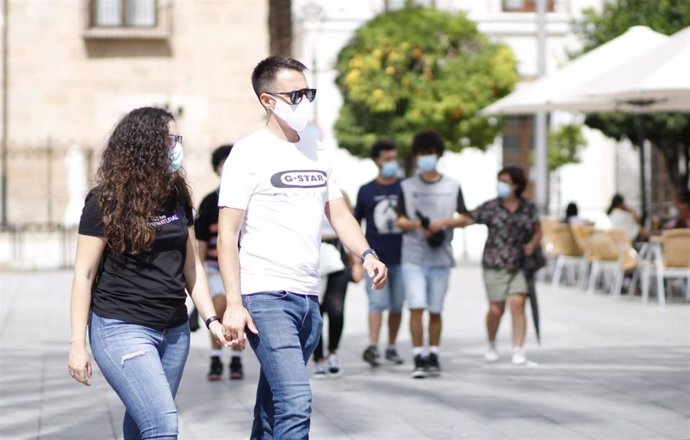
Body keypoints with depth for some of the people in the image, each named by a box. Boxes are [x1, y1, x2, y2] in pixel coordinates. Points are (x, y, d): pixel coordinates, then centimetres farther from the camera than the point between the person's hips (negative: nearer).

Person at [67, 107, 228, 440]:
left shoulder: (176, 196, 10)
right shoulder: (106, 202, -7)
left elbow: (191, 265, 15)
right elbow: (84, 274, -6)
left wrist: (211, 319, 6)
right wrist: (78, 344, -9)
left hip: (174, 330, 6)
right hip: (123, 329, -6)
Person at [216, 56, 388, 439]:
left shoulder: (314, 150, 16)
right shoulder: (249, 153, -5)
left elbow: (337, 211, 19)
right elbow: (227, 236, -8)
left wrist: (366, 255, -2)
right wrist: (233, 304, -16)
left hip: (308, 298, 7)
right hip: (266, 298, -7)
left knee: (272, 406, 13)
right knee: (295, 403, -18)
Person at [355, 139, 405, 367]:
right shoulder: (366, 191, 5)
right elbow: (355, 223, 12)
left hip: (400, 258, 2)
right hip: (375, 259, -2)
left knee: (397, 305, 8)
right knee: (377, 303, -12)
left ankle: (391, 347, 19)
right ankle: (372, 347, -20)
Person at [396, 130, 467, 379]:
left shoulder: (452, 186, 7)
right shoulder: (407, 186, 7)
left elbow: (464, 218, 6)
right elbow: (400, 221, 5)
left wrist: (444, 222, -12)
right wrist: (417, 225, -14)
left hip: (441, 257, 1)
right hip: (413, 257, -1)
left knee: (435, 310, 7)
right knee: (416, 307, -11)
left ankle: (433, 356, 17)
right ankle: (418, 358, -7)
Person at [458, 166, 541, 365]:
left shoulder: (528, 208, 5)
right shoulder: (491, 207, -1)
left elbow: (538, 231, 16)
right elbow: (467, 220, -4)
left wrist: (532, 244, -4)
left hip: (519, 265, 1)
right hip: (495, 265, -1)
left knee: (517, 304, -13)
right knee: (496, 309, 0)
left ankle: (518, 349, -7)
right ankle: (491, 345, 25)